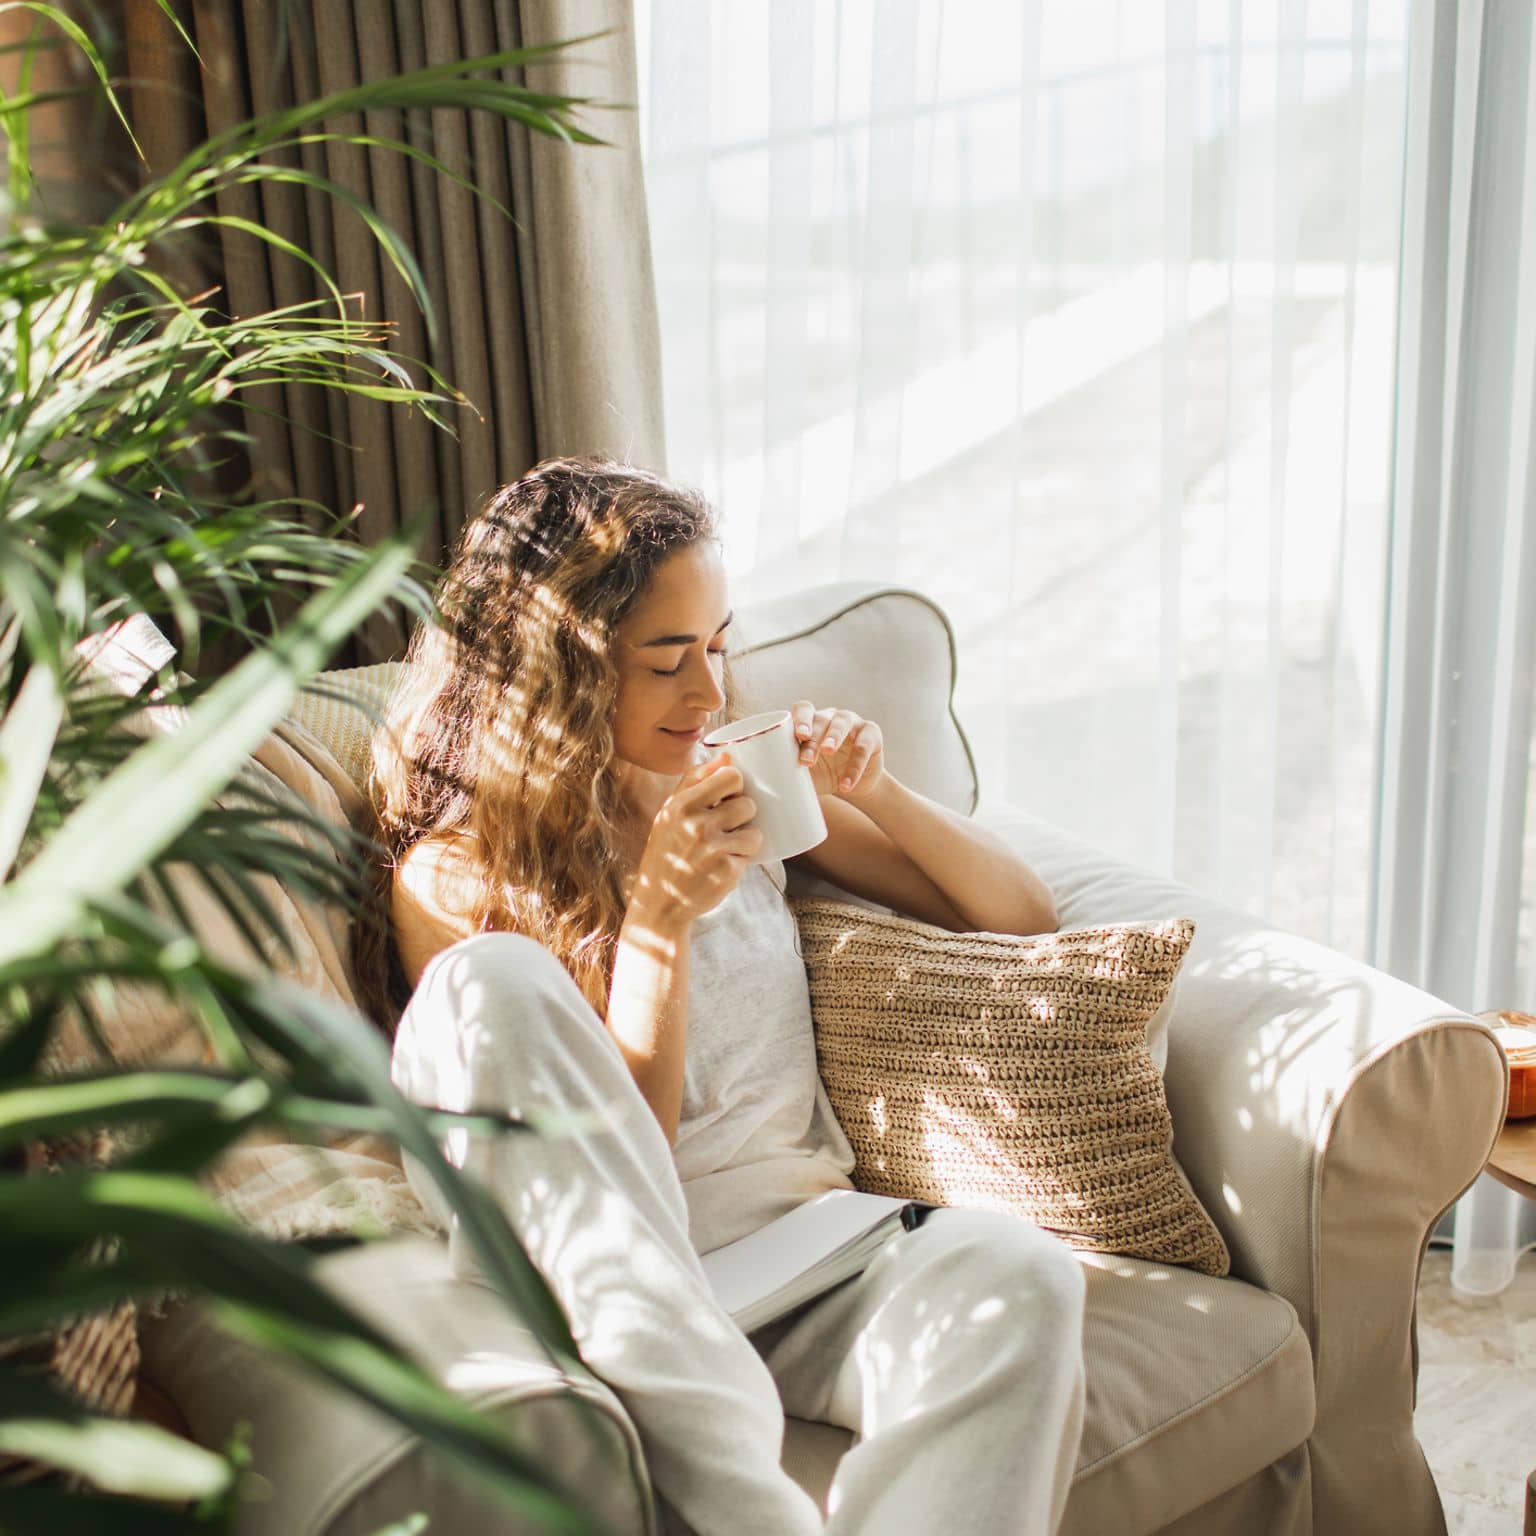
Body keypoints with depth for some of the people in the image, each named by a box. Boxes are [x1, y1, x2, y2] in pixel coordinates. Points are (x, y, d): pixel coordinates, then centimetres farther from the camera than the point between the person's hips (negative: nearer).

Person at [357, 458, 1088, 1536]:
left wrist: (877, 794, 1)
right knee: (494, 978, -29)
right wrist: (660, 915, -15)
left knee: (1018, 1273, -31)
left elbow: (1024, 921, 17)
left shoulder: (741, 793, 14)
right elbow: (609, 1160, -5)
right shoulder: (449, 876, 1)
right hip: (612, 1287, -3)